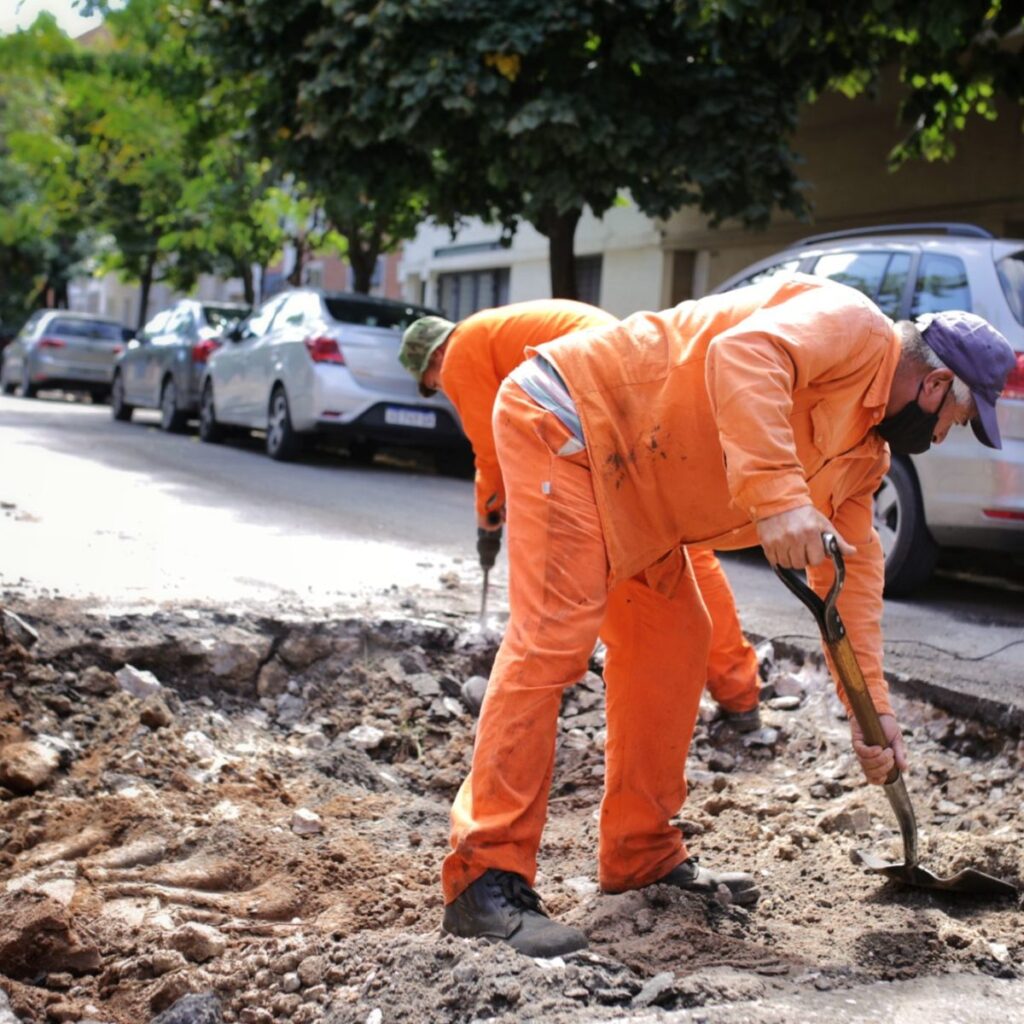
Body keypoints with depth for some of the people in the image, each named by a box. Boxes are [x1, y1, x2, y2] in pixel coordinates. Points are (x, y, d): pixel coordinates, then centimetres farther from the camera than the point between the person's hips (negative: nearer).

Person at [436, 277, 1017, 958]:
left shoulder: (865, 454, 16)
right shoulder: (850, 324, -14)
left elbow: (852, 572, 17)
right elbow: (743, 354, -34)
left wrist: (873, 706, 13)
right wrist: (778, 496, -42)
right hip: (567, 414, -11)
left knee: (672, 639, 11)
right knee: (554, 637, -18)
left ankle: (642, 856, 21)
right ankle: (485, 878, -16)